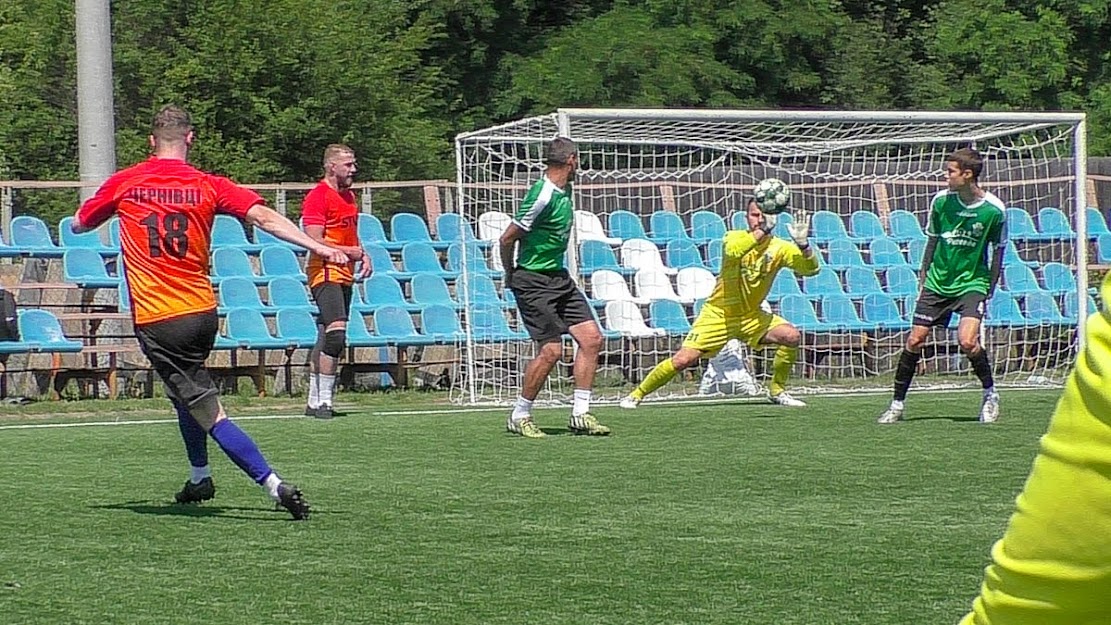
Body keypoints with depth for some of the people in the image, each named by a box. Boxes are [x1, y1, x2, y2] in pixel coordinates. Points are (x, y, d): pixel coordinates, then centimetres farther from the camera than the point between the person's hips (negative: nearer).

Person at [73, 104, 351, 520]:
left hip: (156, 321, -4)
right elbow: (264, 217, -10)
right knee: (183, 389, 31)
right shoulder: (209, 186, 1)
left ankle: (274, 485, -15)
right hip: (202, 313, 4)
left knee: (210, 414, -5)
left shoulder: (124, 184, 1)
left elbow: (79, 225, 16)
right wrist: (318, 247, -13)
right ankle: (200, 478, 37)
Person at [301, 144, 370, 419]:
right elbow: (315, 242, -17)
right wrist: (349, 252, -10)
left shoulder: (349, 196, 17)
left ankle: (315, 401, 16)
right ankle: (323, 401, -17)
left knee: (327, 339, 11)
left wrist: (363, 255, 11)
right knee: (336, 332, -20)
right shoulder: (318, 197, -11)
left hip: (344, 274, 9)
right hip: (325, 272, -9)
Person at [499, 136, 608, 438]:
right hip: (534, 281, -9)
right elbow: (507, 239, -16)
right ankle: (519, 416, 4)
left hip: (559, 277, 9)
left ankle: (580, 414, 7)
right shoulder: (543, 195, -20)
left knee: (591, 338, 1)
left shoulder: (564, 191, 9)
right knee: (551, 349, -11)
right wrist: (511, 274, -2)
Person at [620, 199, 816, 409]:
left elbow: (811, 268, -18)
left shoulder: (779, 248, -7)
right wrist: (762, 231, -50)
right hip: (718, 314, -3)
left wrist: (802, 244, -37)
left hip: (751, 316, 3)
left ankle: (777, 391, -2)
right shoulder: (734, 237, -13)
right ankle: (638, 394, 7)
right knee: (684, 359, -14)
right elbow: (733, 251, -38)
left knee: (792, 336, -21)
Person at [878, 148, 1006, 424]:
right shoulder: (941, 201, -5)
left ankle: (990, 394, 3)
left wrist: (990, 290, 1)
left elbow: (998, 251, 1)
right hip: (938, 281, 3)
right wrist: (923, 277, 10)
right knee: (915, 340, -3)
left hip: (973, 282, -3)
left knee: (967, 341, -21)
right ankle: (897, 404, 9)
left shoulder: (994, 209, -11)